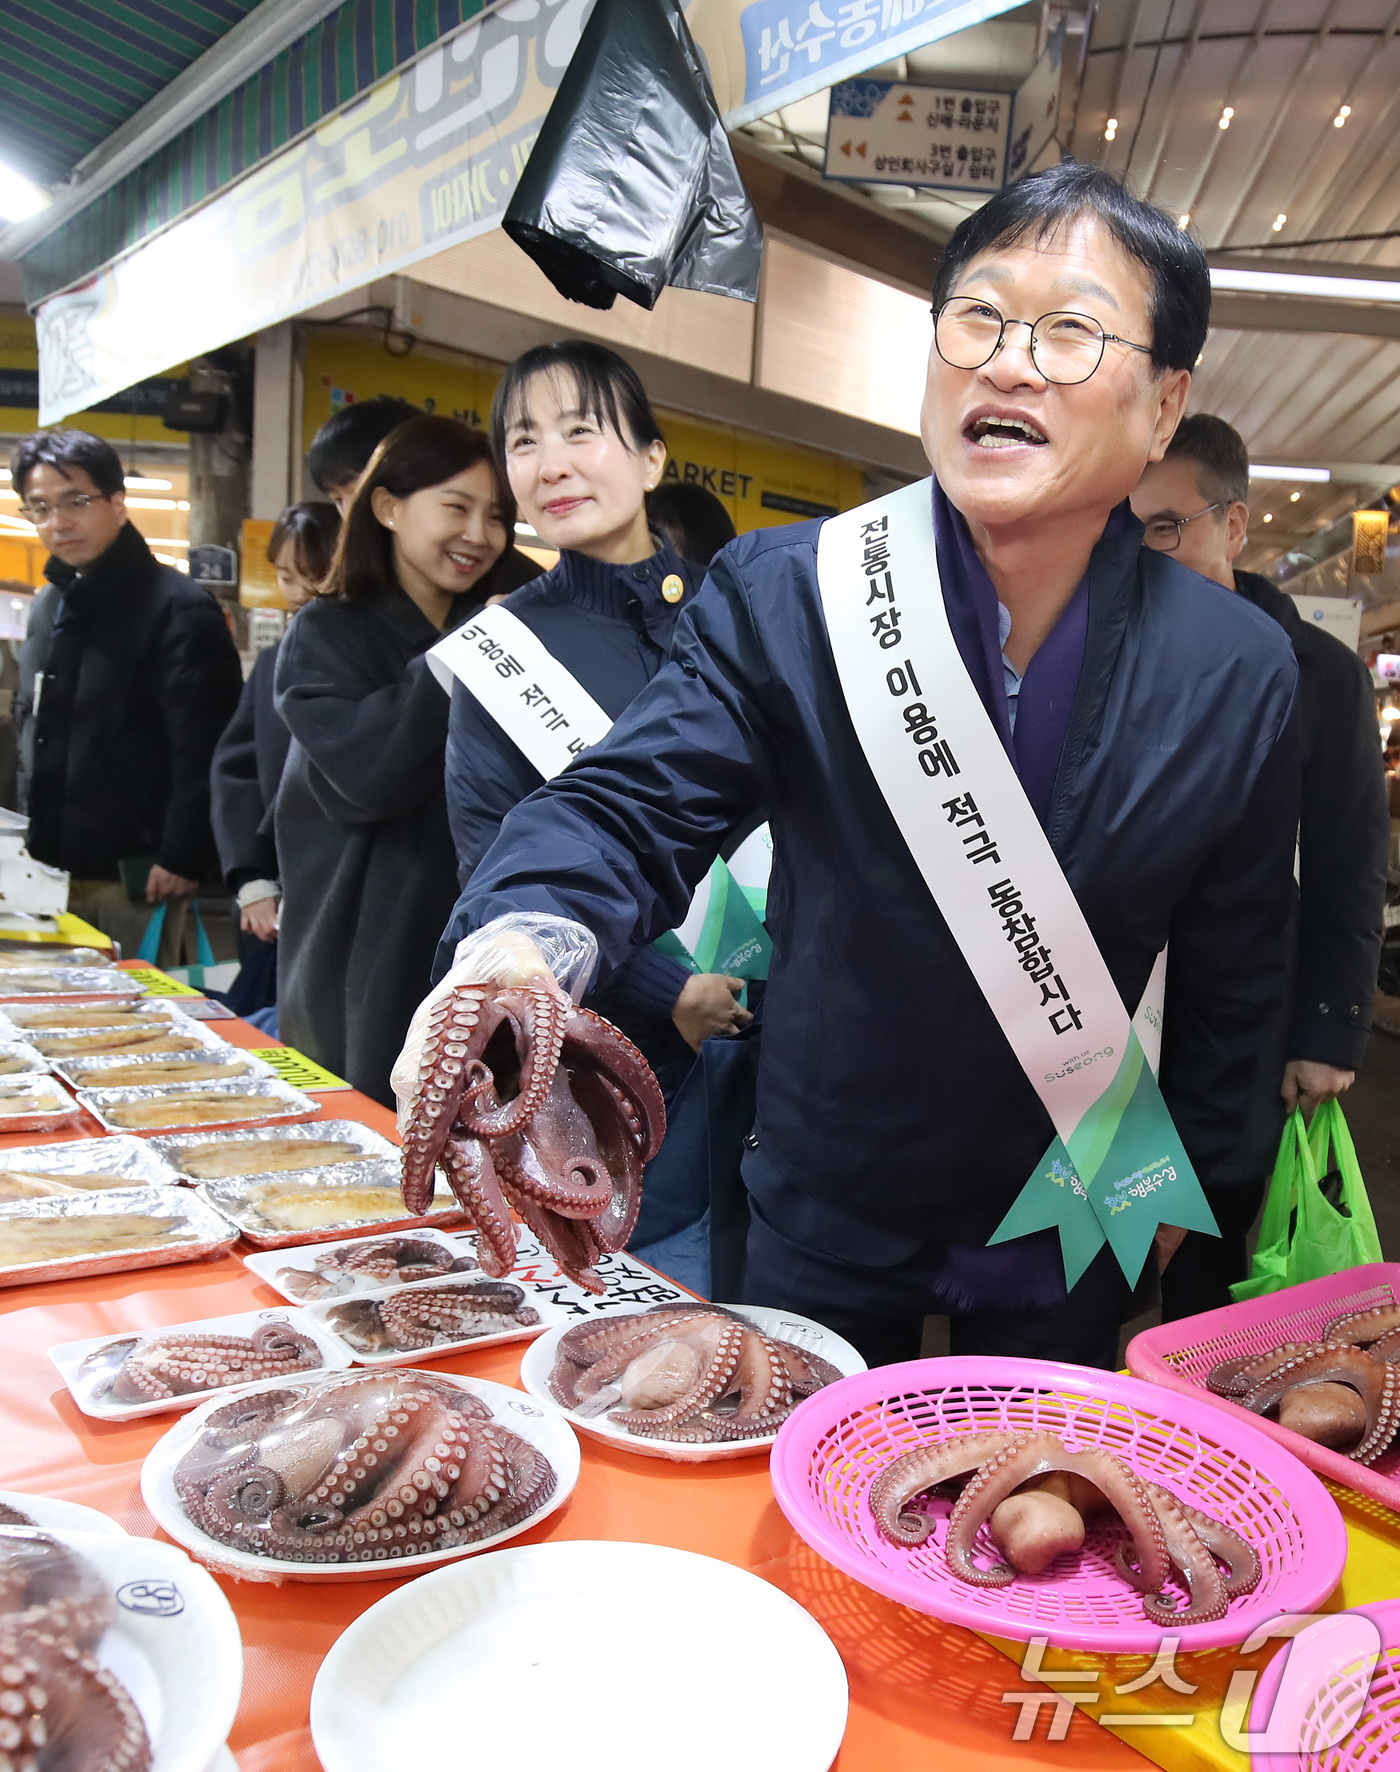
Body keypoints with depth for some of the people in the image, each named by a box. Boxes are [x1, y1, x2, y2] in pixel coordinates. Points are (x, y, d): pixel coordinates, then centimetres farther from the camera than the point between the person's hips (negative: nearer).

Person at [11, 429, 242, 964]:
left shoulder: (179, 609, -12)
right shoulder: (47, 607, 14)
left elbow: (206, 753, -18)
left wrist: (183, 858, -20)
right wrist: (33, 844, 17)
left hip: (132, 880, -8)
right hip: (50, 874, 8)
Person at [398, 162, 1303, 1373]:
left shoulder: (1241, 673, -11)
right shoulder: (784, 594, -15)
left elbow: (1230, 972, -1)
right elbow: (632, 807, -20)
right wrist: (524, 946, -41)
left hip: (1065, 1243, 1)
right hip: (824, 1217, 0)